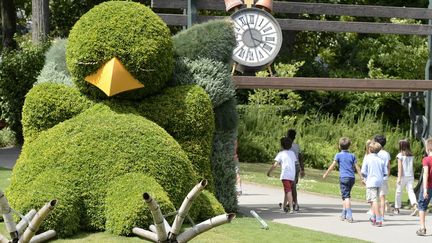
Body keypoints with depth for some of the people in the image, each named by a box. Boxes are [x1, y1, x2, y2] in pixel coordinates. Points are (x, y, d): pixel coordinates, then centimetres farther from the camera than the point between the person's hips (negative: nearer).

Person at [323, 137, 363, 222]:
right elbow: (357, 167, 8)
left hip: (344, 178, -5)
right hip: (352, 178, 5)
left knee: (346, 196, -8)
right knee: (345, 195, 20)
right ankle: (344, 214, 24)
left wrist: (326, 174, 11)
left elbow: (332, 166, -1)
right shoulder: (352, 155, 11)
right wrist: (362, 178, 11)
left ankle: (349, 216, -18)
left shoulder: (338, 155, 0)